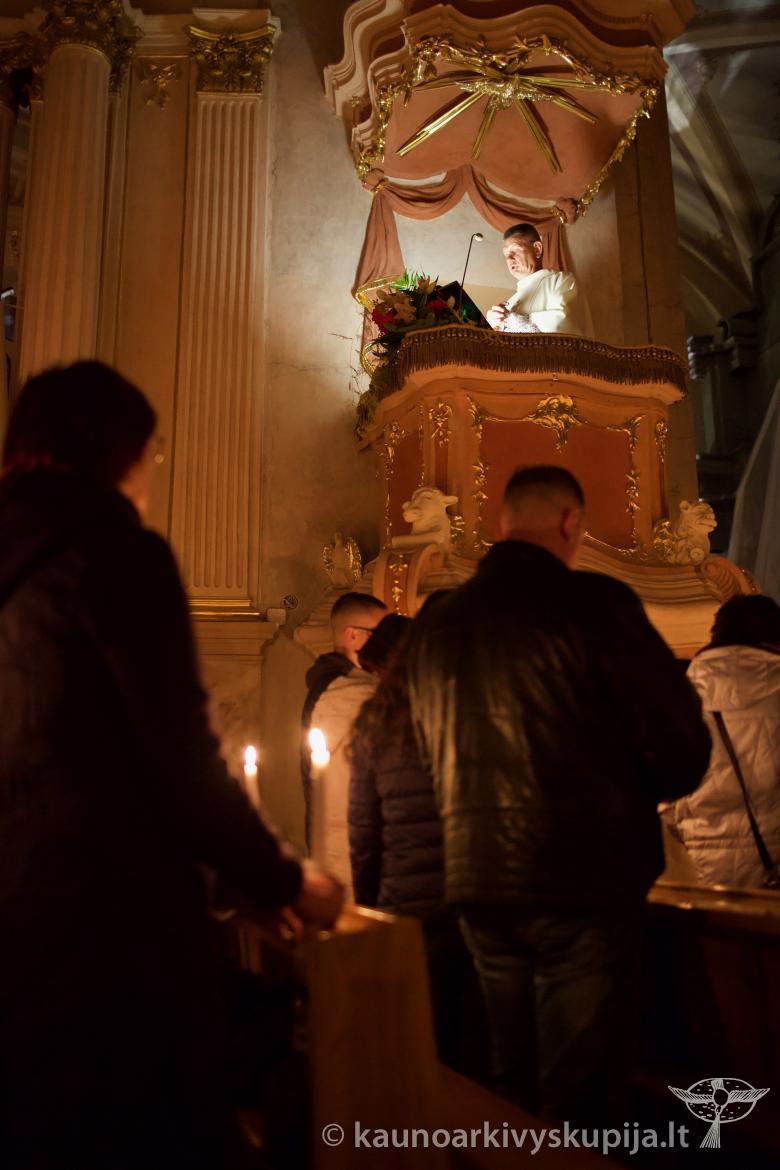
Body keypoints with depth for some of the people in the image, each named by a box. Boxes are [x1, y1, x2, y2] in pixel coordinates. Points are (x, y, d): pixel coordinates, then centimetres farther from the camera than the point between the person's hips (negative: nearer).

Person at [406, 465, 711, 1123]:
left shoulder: (435, 625, 5)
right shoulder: (594, 601, -12)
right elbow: (685, 748, -11)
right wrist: (628, 790, 9)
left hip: (477, 883, 6)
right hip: (583, 879, -6)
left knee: (513, 1081, 21)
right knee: (578, 1095, 7)